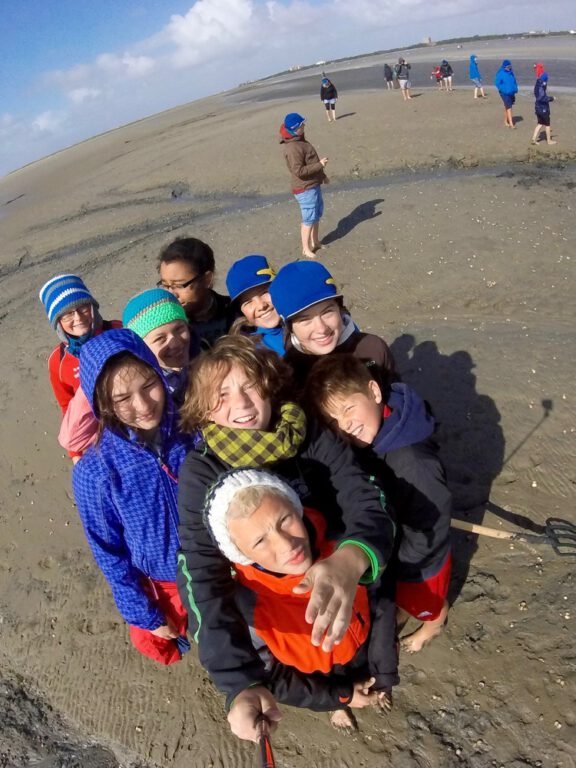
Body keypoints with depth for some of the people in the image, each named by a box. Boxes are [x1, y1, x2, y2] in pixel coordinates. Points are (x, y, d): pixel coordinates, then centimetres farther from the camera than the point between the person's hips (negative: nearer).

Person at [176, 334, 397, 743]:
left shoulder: (311, 435, -18)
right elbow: (202, 579, -27)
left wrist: (351, 559, -49)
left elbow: (370, 503, -25)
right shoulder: (200, 472, -21)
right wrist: (242, 684, -39)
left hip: (335, 576, 2)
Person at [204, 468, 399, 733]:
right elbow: (269, 678, -18)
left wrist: (384, 677, -10)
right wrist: (340, 697, -11)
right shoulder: (246, 606, -36)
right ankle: (339, 705, 61)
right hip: (322, 682, -1)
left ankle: (373, 690, 62)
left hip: (364, 656, 1)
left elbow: (381, 609, -15)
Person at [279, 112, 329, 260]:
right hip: (305, 189, -10)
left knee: (317, 215, 21)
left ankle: (315, 241, 37)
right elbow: (299, 171, -29)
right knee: (309, 219, -1)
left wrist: (322, 175, 23)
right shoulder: (293, 148, -25)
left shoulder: (300, 141, 8)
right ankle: (306, 249, 12)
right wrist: (320, 165, -24)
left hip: (314, 185, 10)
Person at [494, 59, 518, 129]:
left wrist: (515, 89, 5)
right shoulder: (500, 73, -11)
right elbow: (497, 83, -10)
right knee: (509, 107, -11)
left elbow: (514, 81, 17)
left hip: (511, 93, 7)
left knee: (506, 107, 15)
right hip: (504, 93, -7)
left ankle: (506, 122, 26)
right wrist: (503, 90, -17)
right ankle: (511, 124, -12)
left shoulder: (511, 72, 8)